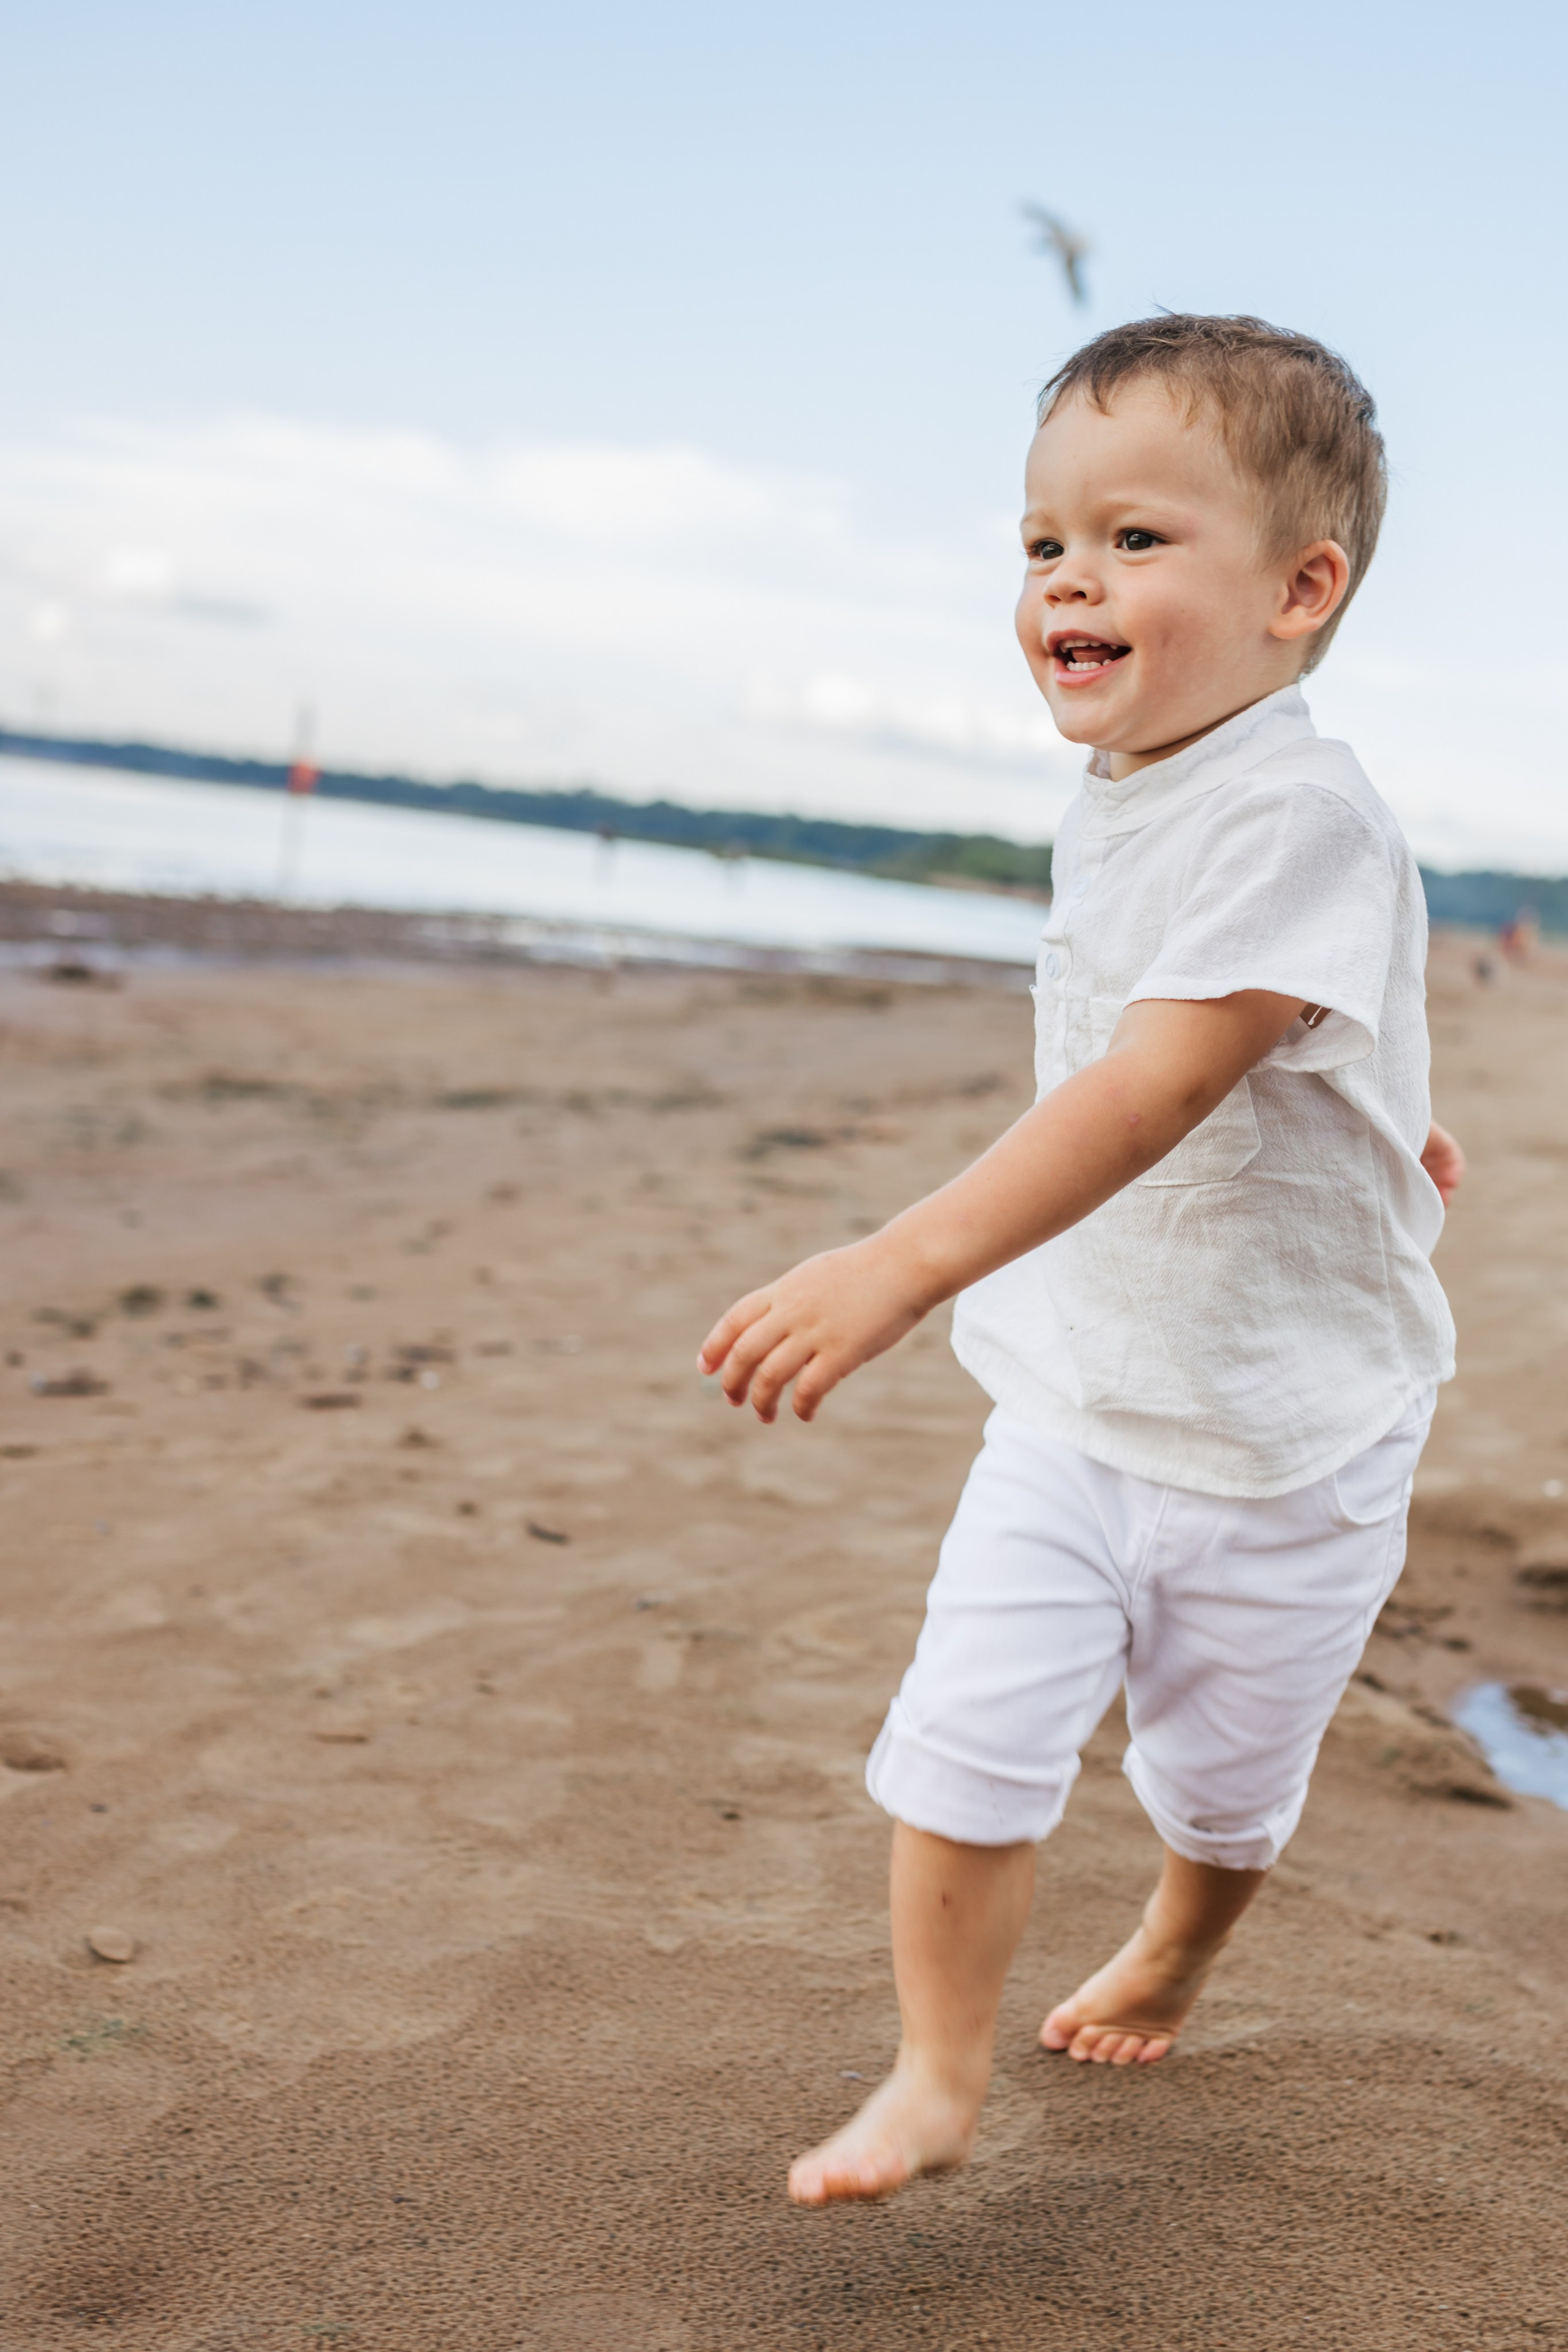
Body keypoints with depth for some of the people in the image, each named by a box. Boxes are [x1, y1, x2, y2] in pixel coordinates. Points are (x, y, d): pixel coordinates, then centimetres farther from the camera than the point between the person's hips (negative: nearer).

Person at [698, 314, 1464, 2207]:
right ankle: (933, 2080, 11)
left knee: (1223, 1764, 17)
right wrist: (1362, 1112, 27)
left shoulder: (1299, 817, -25)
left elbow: (1160, 1080, -36)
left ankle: (1173, 1960, 47)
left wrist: (908, 1261, -44)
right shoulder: (1111, 814, 2)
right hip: (1074, 1396, 5)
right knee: (966, 1728, -5)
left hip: (1281, 1430, -5)